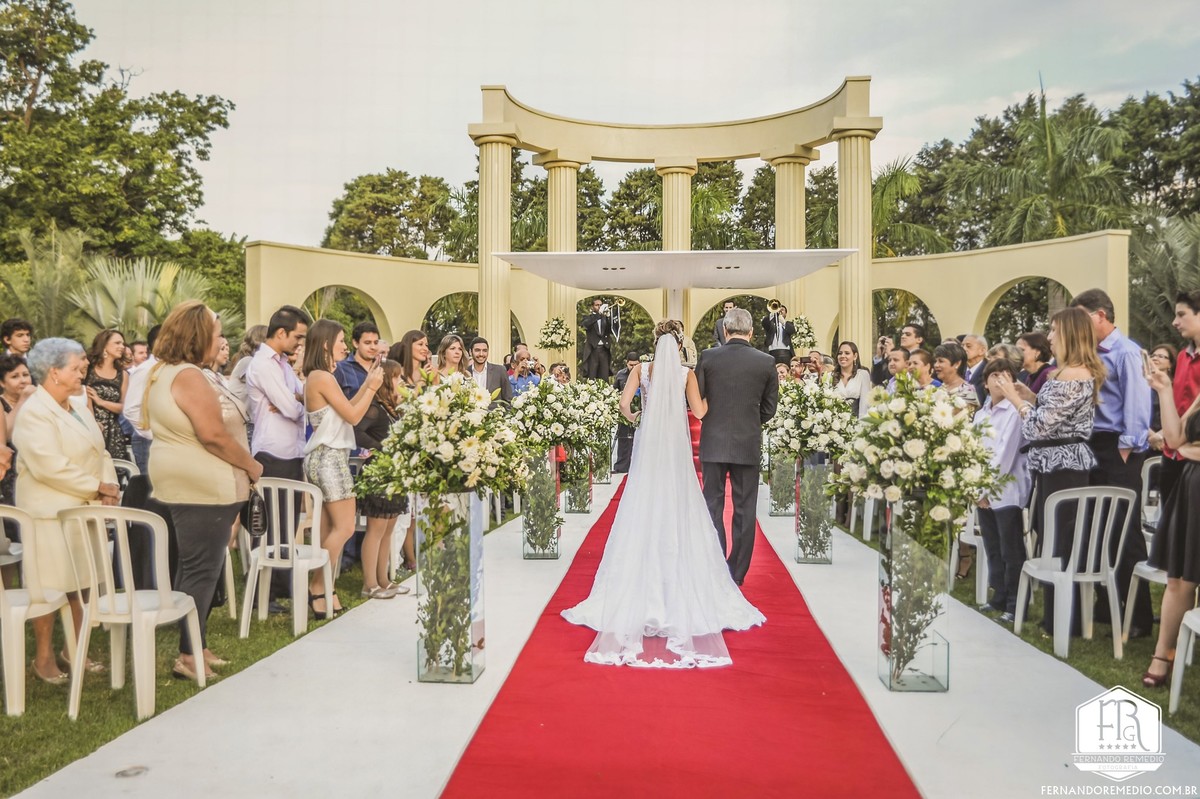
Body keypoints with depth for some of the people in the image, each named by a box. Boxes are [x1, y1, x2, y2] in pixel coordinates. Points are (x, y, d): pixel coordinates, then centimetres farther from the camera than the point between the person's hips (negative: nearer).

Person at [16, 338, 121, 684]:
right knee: (49, 587, 1)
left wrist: (109, 485, -5)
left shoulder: (76, 407, 13)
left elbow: (99, 451, 12)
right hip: (51, 512, -8)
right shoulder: (34, 412, -15)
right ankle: (43, 658, 15)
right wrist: (95, 487, -16)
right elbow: (50, 467, -23)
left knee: (79, 582, 13)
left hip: (84, 508, 8)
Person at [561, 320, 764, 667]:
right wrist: (711, 392, 12)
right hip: (676, 447, 0)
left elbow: (624, 402, -11)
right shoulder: (687, 373, -2)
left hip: (648, 446, 1)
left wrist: (632, 417, 10)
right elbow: (699, 411, -6)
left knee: (644, 512, 6)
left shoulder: (642, 369, 0)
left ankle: (641, 586, 8)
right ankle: (681, 584, 8)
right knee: (678, 514, 5)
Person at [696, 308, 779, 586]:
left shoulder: (708, 357, -6)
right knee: (744, 509, 9)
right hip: (749, 445, 0)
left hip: (713, 443, 0)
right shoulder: (765, 362, -3)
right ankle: (737, 573, 14)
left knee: (713, 506, 10)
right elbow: (769, 407, 4)